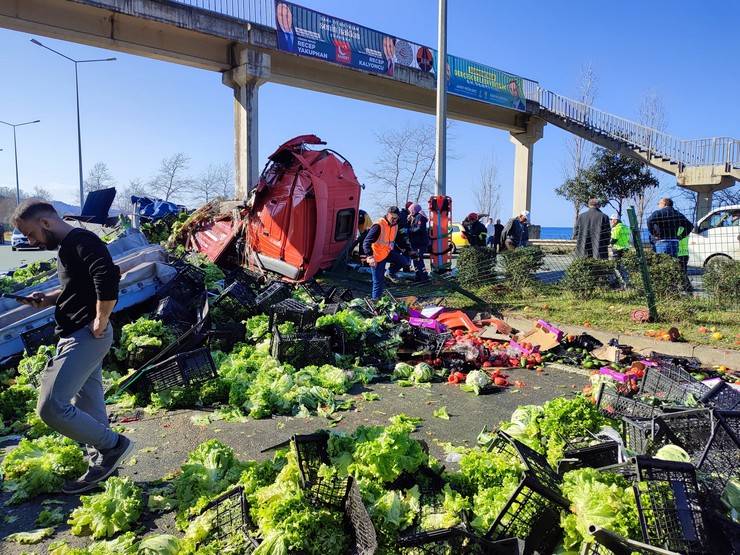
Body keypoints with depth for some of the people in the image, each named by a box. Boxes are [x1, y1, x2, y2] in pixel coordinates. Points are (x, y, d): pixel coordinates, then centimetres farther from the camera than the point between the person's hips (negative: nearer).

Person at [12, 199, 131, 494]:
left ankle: (113, 444, 3)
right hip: (77, 336, 11)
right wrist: (49, 299, 13)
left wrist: (101, 321, -22)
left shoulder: (81, 241, -15)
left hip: (86, 336, -11)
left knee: (50, 407, -12)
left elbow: (107, 278, -31)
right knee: (87, 408, 15)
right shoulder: (67, 246, 17)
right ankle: (101, 464, 26)